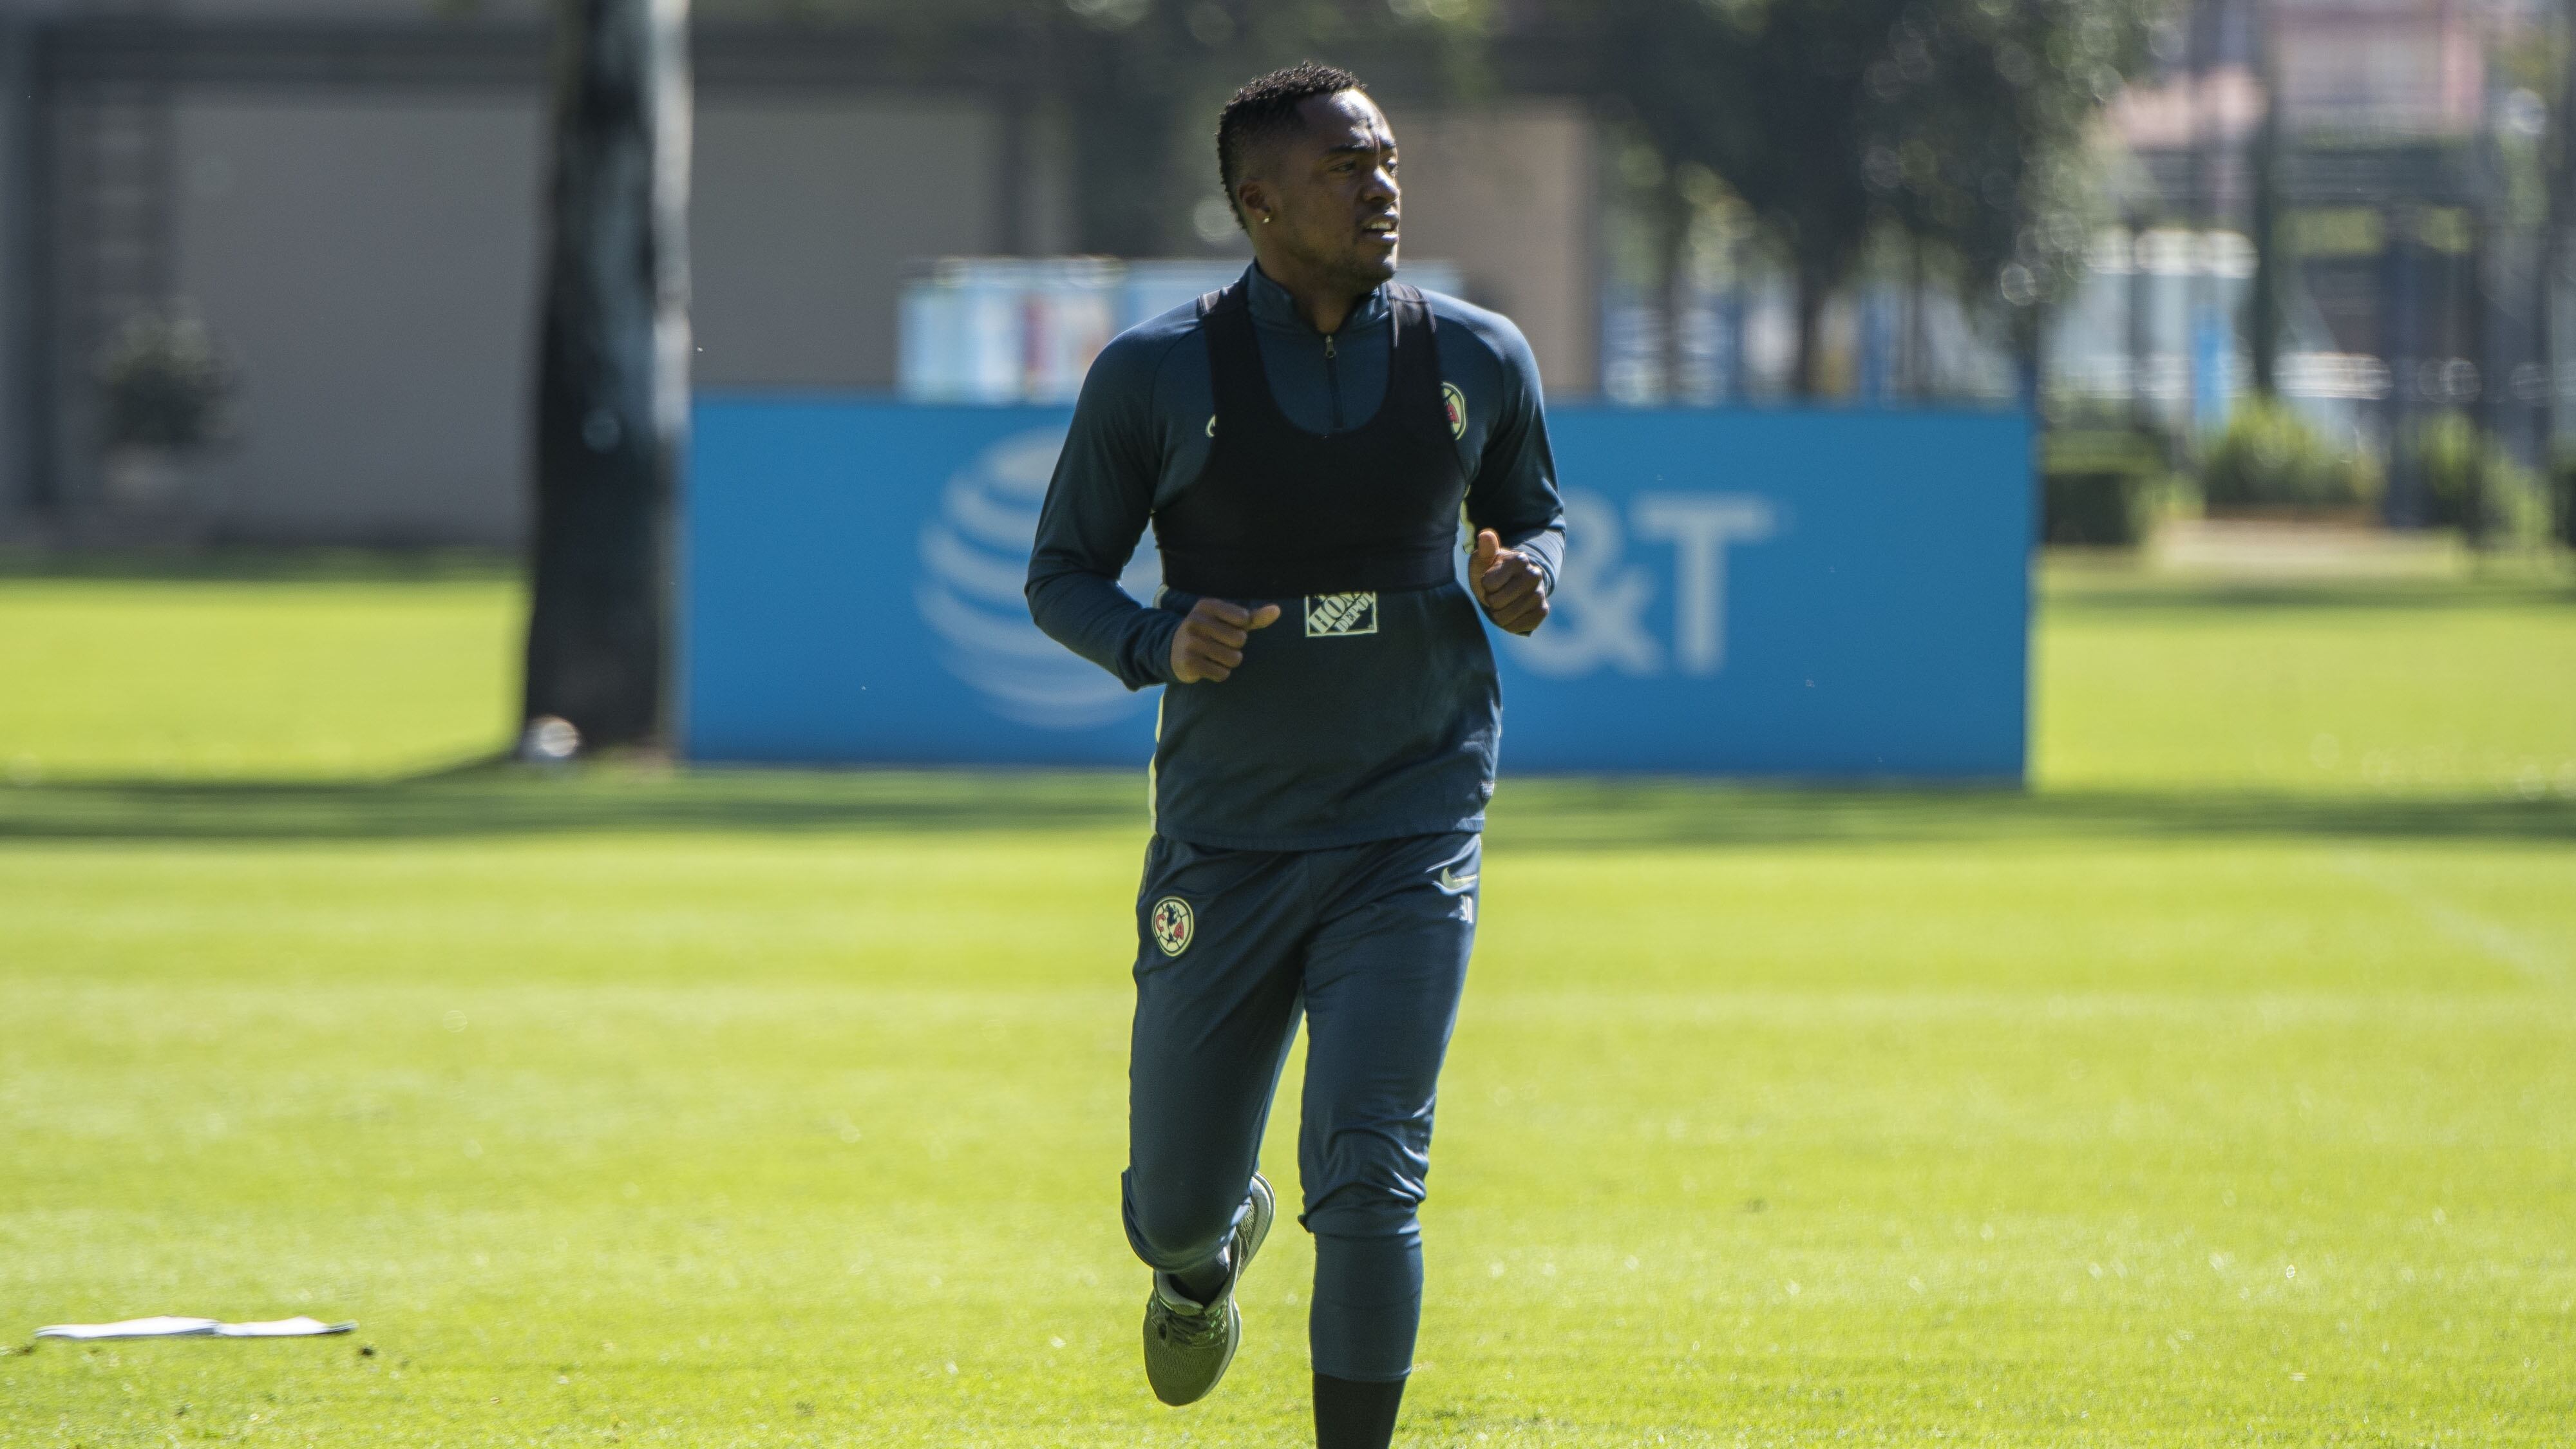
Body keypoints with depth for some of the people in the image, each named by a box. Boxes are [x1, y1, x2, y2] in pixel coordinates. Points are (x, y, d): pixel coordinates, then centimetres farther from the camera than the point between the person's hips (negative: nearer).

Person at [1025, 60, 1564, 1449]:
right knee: (1172, 1206, 9)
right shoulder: (1157, 374, -6)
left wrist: (1526, 577, -8)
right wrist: (1158, 643, -18)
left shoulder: (1478, 359, 0)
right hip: (1223, 849, 0)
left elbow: (1536, 512, 17)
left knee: (1367, 1182, -15)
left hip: (1410, 837, 0)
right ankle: (1213, 1247, 48)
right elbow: (1061, 575, 3)